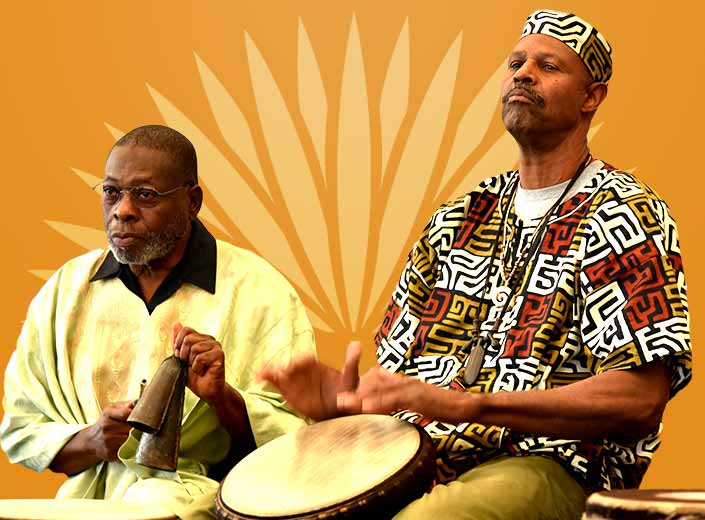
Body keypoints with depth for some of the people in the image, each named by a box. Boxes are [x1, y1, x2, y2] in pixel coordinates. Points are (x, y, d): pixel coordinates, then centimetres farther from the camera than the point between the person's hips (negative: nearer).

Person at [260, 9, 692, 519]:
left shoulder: (624, 215, -1)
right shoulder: (459, 219, 20)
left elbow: (640, 399, -14)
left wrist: (467, 403, -22)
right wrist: (344, 394, -2)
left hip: (548, 468, -6)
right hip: (416, 459, 6)